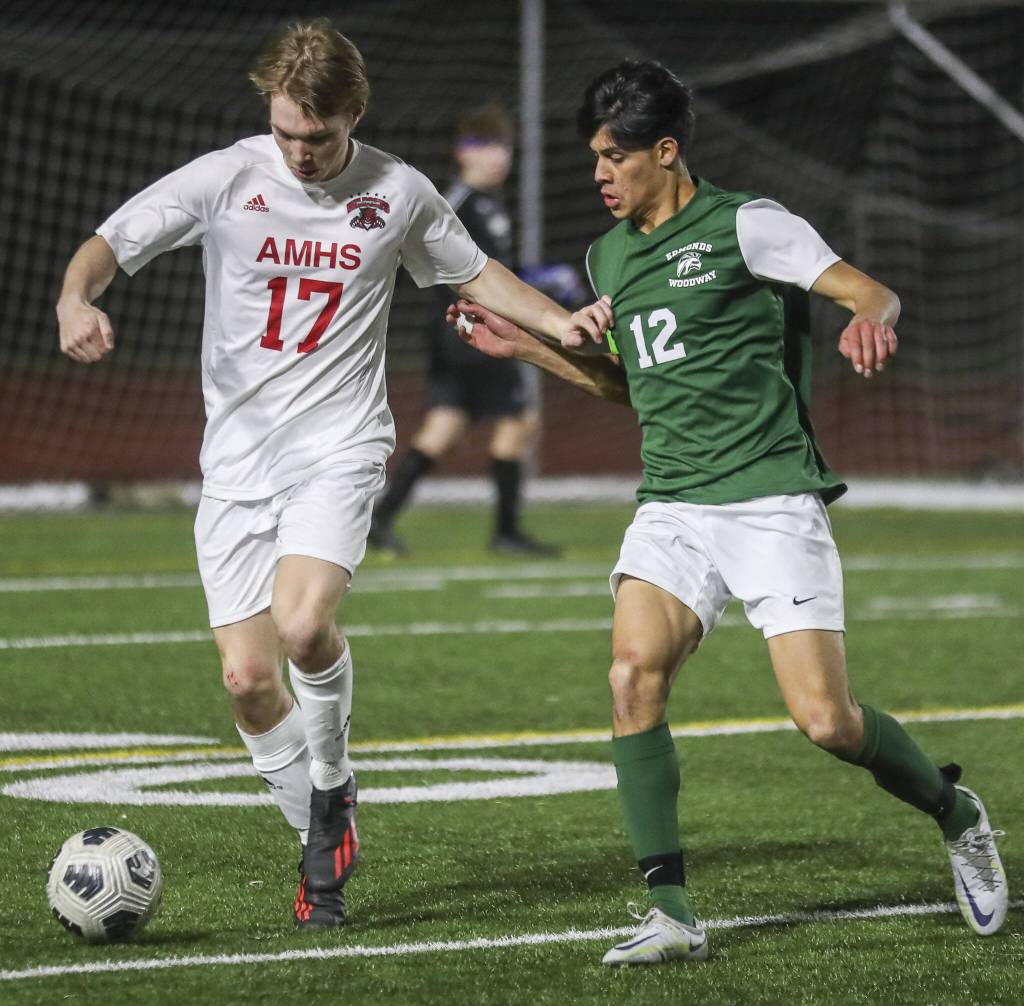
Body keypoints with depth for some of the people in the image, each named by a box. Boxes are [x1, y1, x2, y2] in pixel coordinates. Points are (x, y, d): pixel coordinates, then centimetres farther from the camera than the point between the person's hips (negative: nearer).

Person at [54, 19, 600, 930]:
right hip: (237, 460, 2)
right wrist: (78, 300, -27)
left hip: (339, 451, -2)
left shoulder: (399, 193, 3)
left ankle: (332, 787, 0)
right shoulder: (223, 180, -2)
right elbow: (110, 243, -4)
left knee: (303, 623, -27)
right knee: (247, 678, -3)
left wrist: (560, 323, 4)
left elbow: (472, 271, 19)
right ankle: (324, 840, 19)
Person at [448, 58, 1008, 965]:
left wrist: (869, 322, -32)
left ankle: (958, 818, 18)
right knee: (633, 673, -21)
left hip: (771, 499, -5)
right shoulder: (610, 256, 17)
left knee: (826, 720, -13)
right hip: (672, 508, 6)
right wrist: (526, 346, 22)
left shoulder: (743, 224, -3)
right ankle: (672, 914, -17)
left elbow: (872, 293, -8)